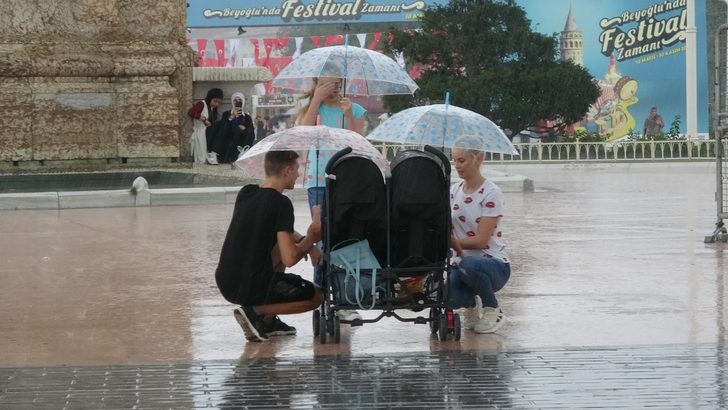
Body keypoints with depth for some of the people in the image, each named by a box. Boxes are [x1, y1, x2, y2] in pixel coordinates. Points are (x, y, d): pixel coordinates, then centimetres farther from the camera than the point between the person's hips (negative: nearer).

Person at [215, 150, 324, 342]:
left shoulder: (245, 193, 8)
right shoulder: (281, 203, -15)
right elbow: (289, 259, -20)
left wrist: (304, 240, 11)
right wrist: (310, 239, -1)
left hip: (225, 283, 7)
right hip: (252, 288, -7)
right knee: (317, 295, 15)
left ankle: (268, 319, 21)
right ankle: (256, 311, -4)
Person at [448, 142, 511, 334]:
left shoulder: (491, 193, -10)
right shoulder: (453, 191, 8)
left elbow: (481, 240, -15)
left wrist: (454, 242, -22)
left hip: (493, 262, -4)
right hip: (461, 262, 4)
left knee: (469, 265, -40)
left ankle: (493, 309, -10)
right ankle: (472, 304, 11)